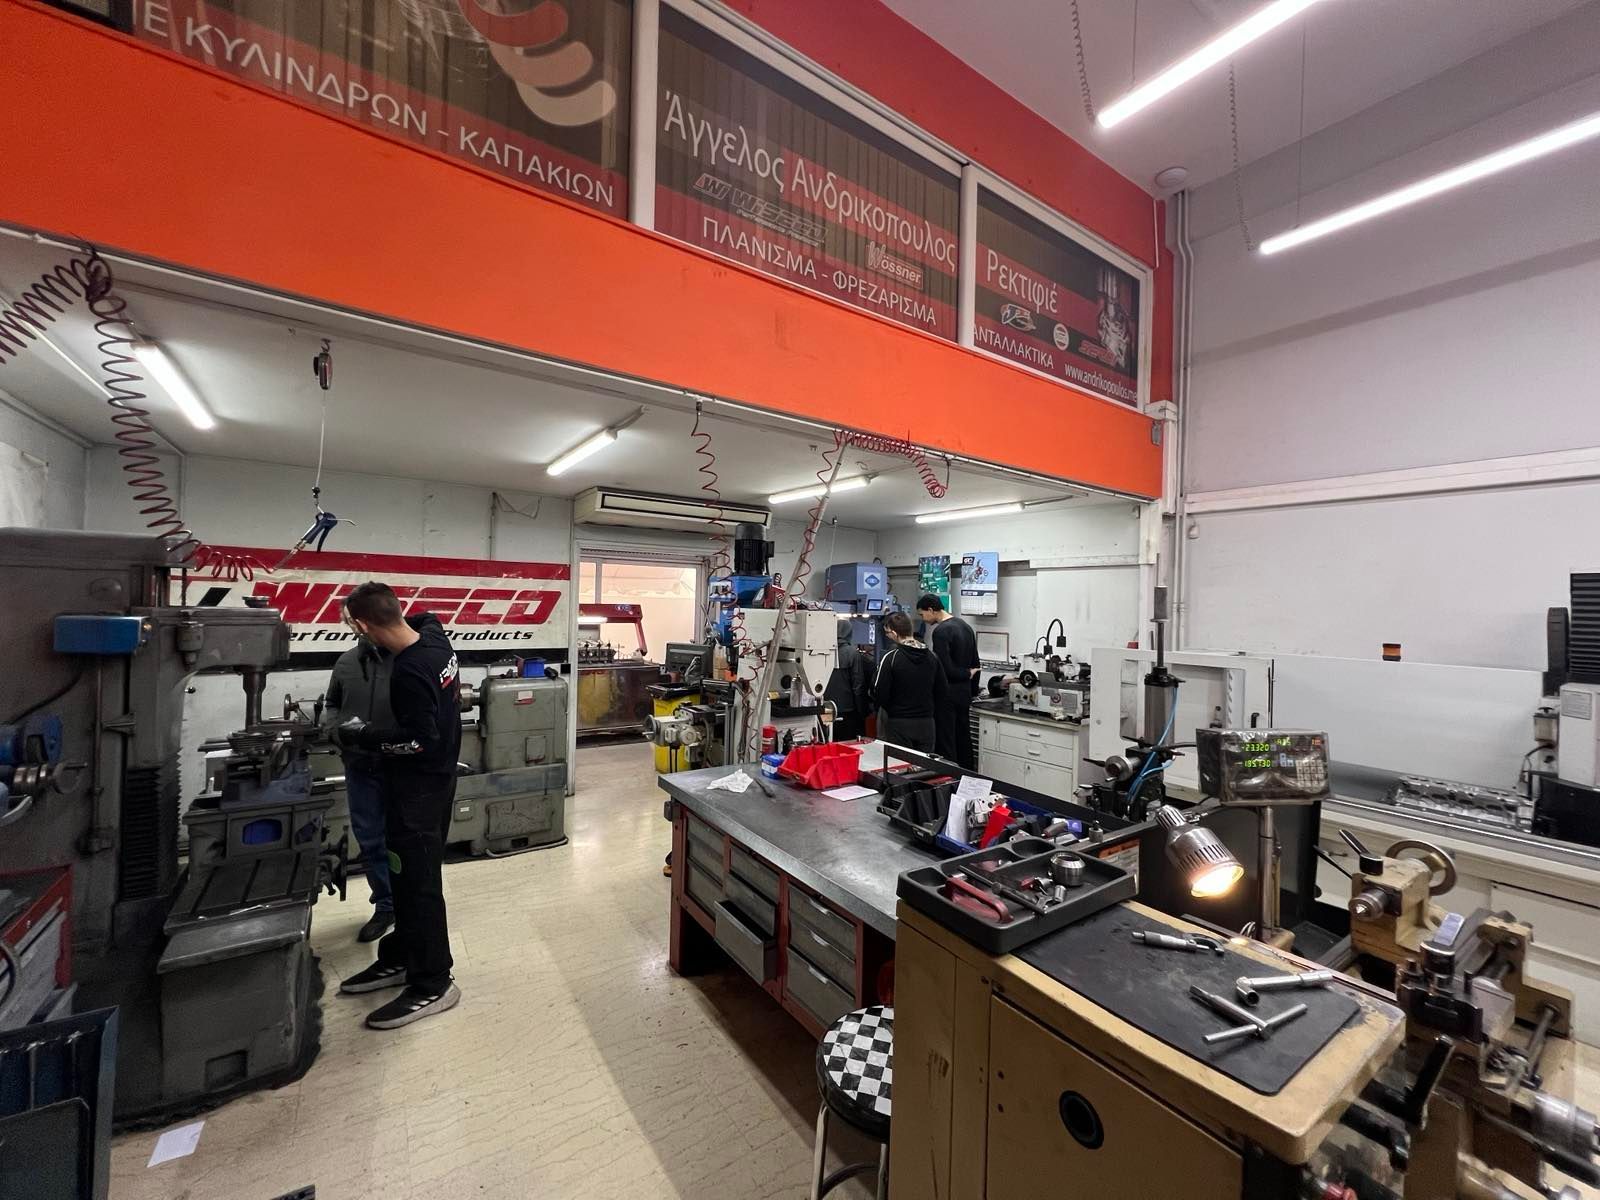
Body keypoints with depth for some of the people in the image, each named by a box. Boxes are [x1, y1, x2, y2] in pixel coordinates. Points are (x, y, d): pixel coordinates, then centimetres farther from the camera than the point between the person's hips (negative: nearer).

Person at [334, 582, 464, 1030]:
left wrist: (363, 736, -14)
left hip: (419, 786, -9)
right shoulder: (433, 635, -1)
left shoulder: (410, 671, -28)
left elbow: (419, 739, -26)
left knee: (418, 880, 1)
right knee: (406, 872, 20)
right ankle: (400, 959, 35)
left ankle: (433, 985, 14)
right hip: (434, 775, 9)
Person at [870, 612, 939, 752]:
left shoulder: (890, 657, -14)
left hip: (900, 724, -5)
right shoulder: (932, 657, 4)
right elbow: (939, 690, 10)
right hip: (927, 723, 5)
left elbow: (879, 694, -13)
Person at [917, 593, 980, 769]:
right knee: (964, 739, 15)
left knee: (946, 743, -3)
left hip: (947, 693, -9)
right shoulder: (965, 625, 11)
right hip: (965, 692, 9)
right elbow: (975, 664, 15)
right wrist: (973, 690, 17)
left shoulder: (940, 631, -16)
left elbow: (945, 669, -21)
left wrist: (967, 674, -5)